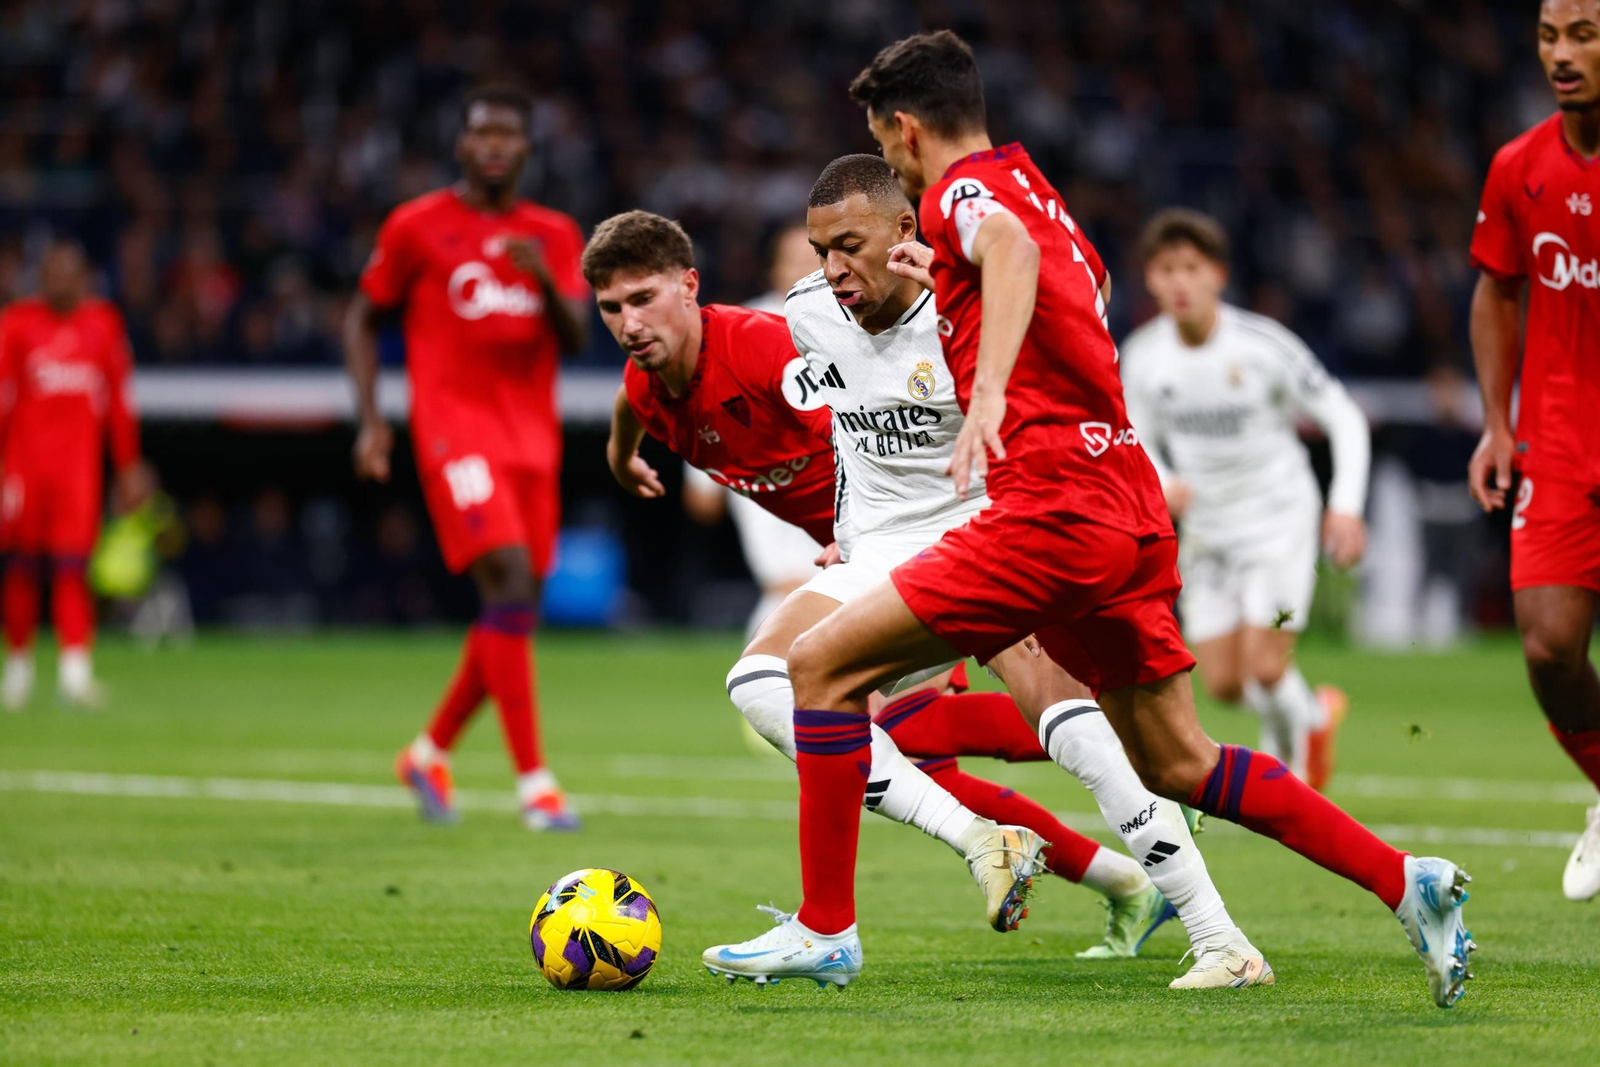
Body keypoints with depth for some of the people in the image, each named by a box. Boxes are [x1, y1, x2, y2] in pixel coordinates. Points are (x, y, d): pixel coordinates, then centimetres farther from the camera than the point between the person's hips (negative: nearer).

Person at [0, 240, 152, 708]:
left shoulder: (103, 324, 8)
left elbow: (119, 402, 11)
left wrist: (129, 467, 10)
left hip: (80, 460, 0)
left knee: (71, 564, -9)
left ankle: (76, 669, -15)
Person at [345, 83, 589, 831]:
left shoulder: (554, 237, 13)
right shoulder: (417, 227, 2)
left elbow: (574, 340, 4)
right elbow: (362, 319, 10)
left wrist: (546, 279, -16)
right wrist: (370, 419, 0)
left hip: (532, 439, 5)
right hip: (454, 427, -5)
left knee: (515, 612, 7)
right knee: (511, 580, -20)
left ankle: (429, 753, 29)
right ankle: (533, 783, -21)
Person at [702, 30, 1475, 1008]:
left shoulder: (965, 187, -4)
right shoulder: (1038, 190, 22)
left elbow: (1012, 247, -30)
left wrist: (987, 389, -45)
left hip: (1050, 510, -9)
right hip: (1131, 514, 9)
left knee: (824, 665, -4)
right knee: (1175, 763, 14)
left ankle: (826, 929, -3)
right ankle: (1406, 882, 8)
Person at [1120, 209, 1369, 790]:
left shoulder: (1263, 344, -17)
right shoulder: (1142, 356, -7)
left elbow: (1344, 419, -9)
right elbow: (1139, 440, 9)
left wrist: (1346, 506, -20)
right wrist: (1160, 484, -13)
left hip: (1279, 521, -4)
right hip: (1207, 533, 4)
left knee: (1264, 669, -14)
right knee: (1222, 682, 1)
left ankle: (1301, 726, 21)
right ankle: (1313, 710, 33)